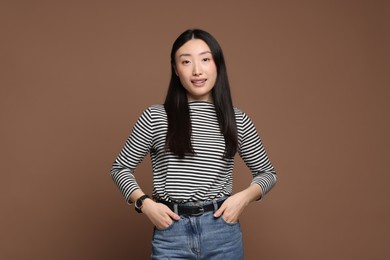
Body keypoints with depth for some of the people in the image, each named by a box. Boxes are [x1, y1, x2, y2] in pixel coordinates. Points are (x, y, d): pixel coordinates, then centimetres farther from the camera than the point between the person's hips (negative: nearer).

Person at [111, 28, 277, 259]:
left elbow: (267, 172, 13)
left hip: (223, 233, 2)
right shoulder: (155, 117, -3)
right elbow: (120, 168, 6)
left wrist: (245, 196, -6)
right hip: (171, 233, -1)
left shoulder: (238, 120, 2)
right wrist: (145, 203, -9)